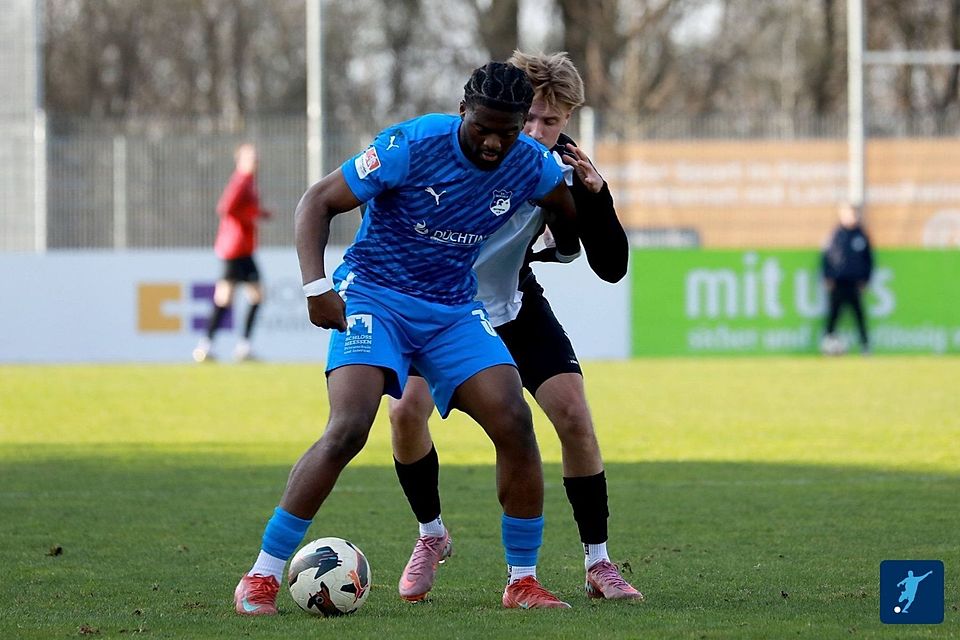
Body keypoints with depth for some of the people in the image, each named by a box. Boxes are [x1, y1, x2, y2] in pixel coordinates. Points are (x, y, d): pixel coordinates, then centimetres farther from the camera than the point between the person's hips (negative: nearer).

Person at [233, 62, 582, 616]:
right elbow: (318, 201, -14)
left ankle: (524, 581, 1)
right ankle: (263, 577, -15)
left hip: (454, 310, 4)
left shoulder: (532, 165, -6)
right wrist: (316, 286, -23)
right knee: (349, 429, -24)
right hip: (374, 298, -4)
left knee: (515, 423, -14)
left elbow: (567, 209, 19)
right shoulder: (411, 146, -20)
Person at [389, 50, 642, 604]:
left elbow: (612, 268, -18)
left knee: (574, 417, -12)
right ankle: (432, 536, 7)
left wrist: (596, 194, -31)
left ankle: (599, 564, 1)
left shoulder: (565, 165, -17)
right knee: (408, 410, -20)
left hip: (515, 305, 2)